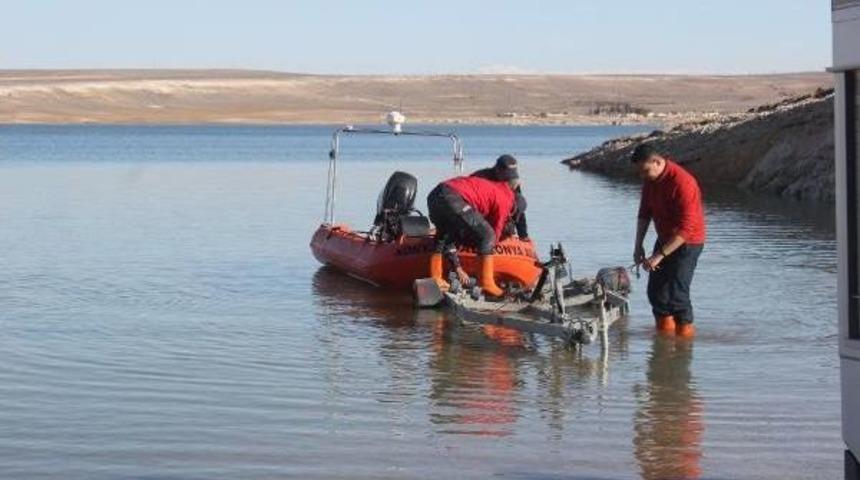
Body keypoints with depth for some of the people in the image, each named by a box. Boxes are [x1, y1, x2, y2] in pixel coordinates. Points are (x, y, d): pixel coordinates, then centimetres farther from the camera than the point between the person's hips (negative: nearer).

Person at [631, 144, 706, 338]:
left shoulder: (682, 183, -29)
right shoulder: (650, 179, -3)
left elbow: (686, 229, -30)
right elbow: (645, 213, 8)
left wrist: (659, 256, -31)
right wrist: (638, 246, 0)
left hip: (687, 243, -8)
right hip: (664, 239, 8)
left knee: (677, 293, -12)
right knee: (655, 290, 11)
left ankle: (685, 333, 1)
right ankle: (665, 329, 25)